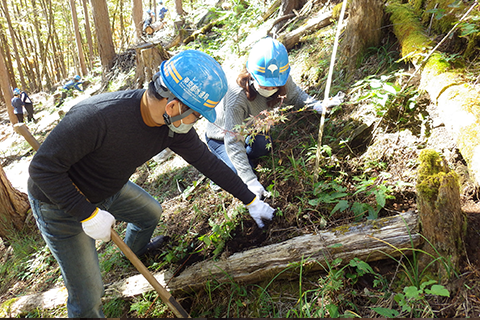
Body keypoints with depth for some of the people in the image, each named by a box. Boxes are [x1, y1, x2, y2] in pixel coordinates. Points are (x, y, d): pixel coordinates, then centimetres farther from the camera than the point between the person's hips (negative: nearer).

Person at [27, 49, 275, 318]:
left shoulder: (175, 126, -17)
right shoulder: (97, 115, -40)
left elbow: (208, 162, -6)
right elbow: (43, 168, -31)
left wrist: (251, 200, 2)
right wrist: (89, 214, -30)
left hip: (109, 189, 6)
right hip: (60, 203, -6)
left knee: (151, 212, 25)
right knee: (88, 295, -1)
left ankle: (136, 249, 59)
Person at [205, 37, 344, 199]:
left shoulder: (281, 80, -23)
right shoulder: (237, 96, -40)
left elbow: (295, 94, 2)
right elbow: (233, 143, -40)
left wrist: (315, 105, -19)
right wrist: (250, 180, -47)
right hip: (221, 137, -4)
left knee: (264, 144, -30)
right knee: (240, 178, -23)